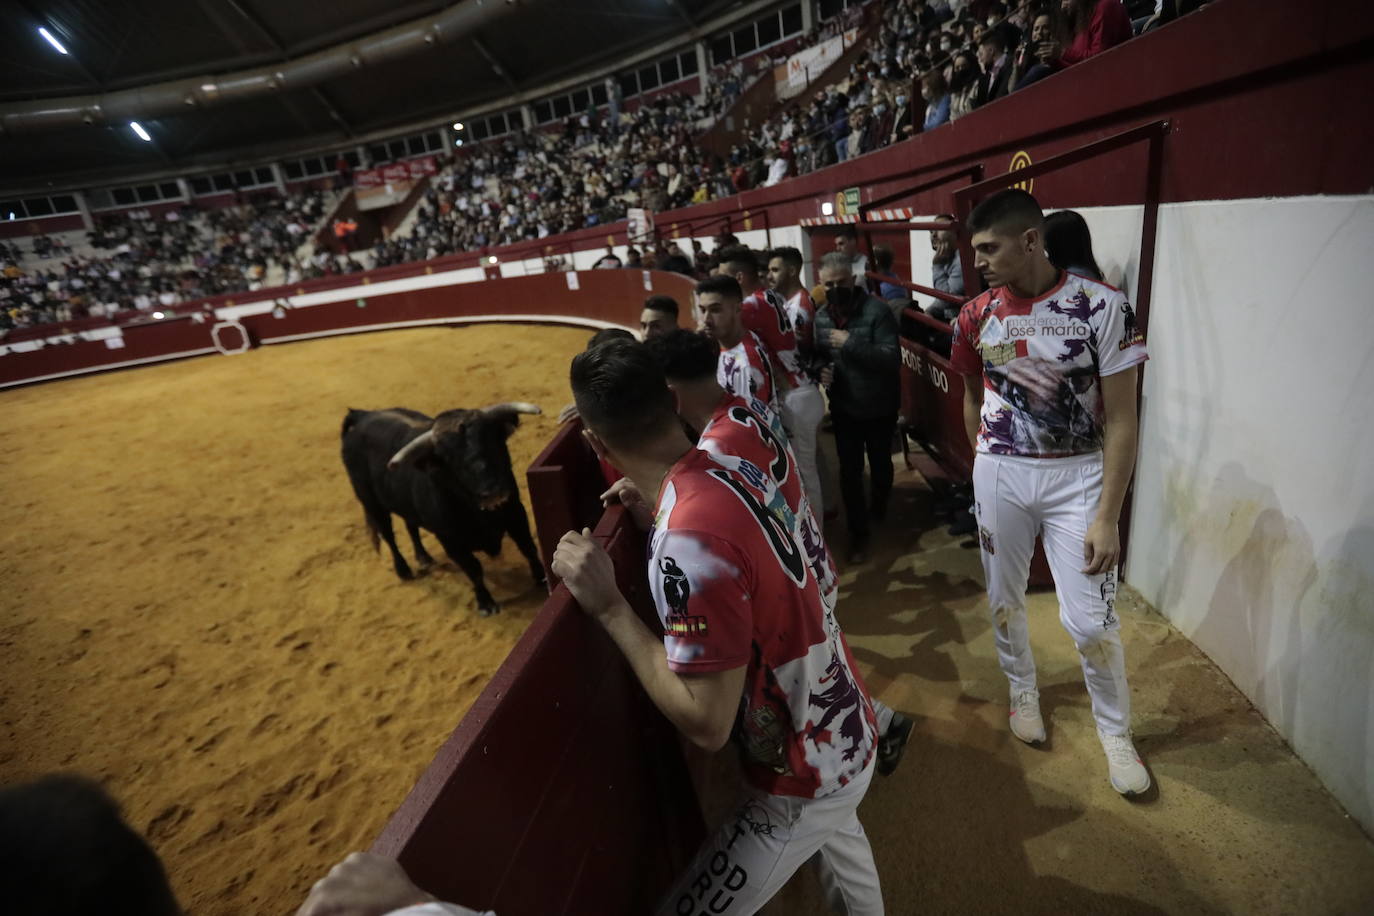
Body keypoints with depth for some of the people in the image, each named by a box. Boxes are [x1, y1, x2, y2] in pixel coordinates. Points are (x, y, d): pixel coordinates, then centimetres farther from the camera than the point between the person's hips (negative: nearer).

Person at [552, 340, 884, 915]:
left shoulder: (689, 543, -34)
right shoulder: (727, 475, -8)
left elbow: (707, 723, -29)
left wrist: (609, 608, -26)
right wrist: (655, 503, 12)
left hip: (803, 776, -8)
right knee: (833, 824, 37)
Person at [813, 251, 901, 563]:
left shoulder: (876, 310, -17)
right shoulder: (820, 317, -1)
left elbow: (892, 358, -24)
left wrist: (850, 343, -31)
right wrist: (820, 371, -11)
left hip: (879, 406, -2)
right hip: (844, 407, 3)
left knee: (880, 464, 18)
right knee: (850, 471, 3)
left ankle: (880, 509, 46)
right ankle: (858, 532, 18)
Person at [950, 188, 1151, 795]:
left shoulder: (1102, 307, -12)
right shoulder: (976, 316, -2)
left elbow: (1121, 420, -11)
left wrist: (1107, 517, -13)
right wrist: (987, 461, 11)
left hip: (1078, 476, -3)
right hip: (998, 474, 3)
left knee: (1089, 619, 0)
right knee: (1004, 598, 15)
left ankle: (1115, 732, 27)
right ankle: (1022, 688, 42)